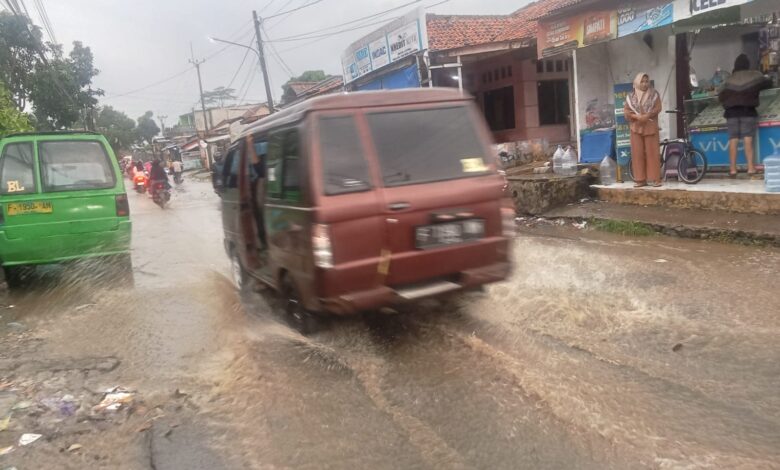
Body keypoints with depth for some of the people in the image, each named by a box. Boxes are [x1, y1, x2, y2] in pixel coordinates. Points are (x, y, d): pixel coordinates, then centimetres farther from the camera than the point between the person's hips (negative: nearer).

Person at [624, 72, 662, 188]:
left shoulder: (654, 94, 6)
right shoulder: (631, 96, 9)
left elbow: (658, 108, -4)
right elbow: (626, 111, 1)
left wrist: (647, 116, -19)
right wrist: (637, 117, -15)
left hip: (650, 127, -1)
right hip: (636, 127, 1)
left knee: (652, 153, -4)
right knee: (637, 153, -1)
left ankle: (655, 179, -2)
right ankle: (640, 179, 2)